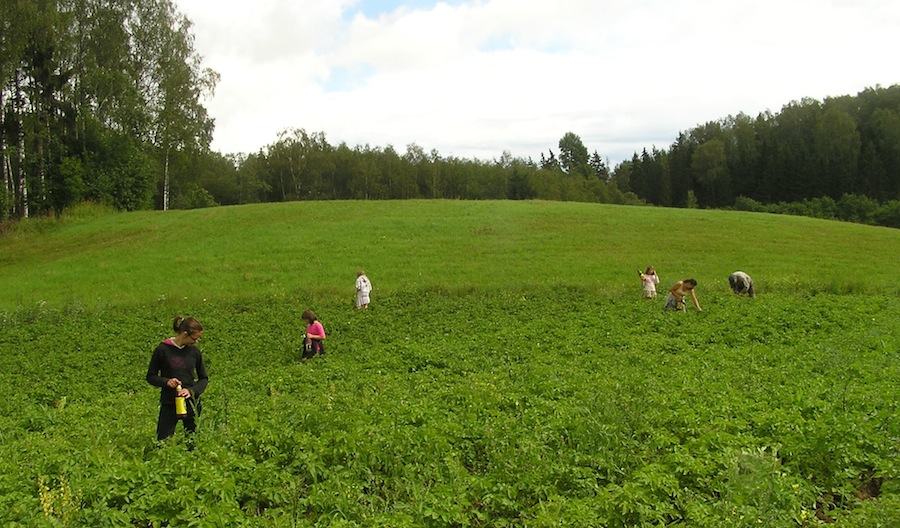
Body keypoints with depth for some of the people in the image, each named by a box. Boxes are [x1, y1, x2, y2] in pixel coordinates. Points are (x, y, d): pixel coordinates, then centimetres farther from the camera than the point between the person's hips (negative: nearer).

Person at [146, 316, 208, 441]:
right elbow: (151, 377, 1)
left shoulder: (194, 351, 0)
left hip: (191, 404, 2)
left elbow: (204, 378, 7)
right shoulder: (162, 350, -8)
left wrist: (191, 391, -12)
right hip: (169, 404, -2)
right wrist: (166, 381, -19)